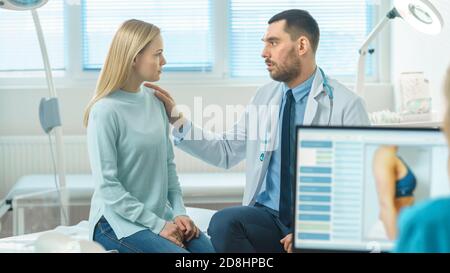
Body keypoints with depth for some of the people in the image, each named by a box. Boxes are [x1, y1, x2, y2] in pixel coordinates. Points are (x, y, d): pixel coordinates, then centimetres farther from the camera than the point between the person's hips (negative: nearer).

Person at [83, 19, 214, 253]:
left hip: (160, 214, 6)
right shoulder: (105, 111, -15)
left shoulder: (155, 101, 5)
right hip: (119, 219, -6)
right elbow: (107, 185, -16)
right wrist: (158, 225, -16)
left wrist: (179, 212, 0)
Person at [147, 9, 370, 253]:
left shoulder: (346, 105, -4)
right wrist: (177, 120, 5)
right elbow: (226, 152, 15)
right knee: (223, 222, -27)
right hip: (268, 216, 4)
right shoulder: (264, 96, 10)